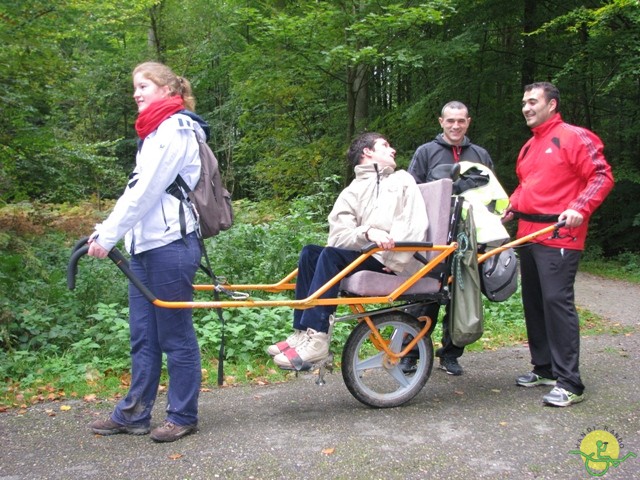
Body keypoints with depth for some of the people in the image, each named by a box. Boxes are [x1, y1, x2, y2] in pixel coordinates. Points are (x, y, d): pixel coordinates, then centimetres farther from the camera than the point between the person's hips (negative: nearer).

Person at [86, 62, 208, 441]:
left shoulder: (175, 129, -9)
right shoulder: (155, 133, 21)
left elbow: (146, 192, -15)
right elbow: (136, 191, 17)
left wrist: (108, 236, -14)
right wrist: (103, 232, 9)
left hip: (170, 244, -9)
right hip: (146, 244, 9)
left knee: (175, 336, 1)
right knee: (143, 337, 12)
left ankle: (183, 416, 13)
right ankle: (133, 414, 21)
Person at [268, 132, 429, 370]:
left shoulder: (402, 180, 15)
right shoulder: (351, 193, 18)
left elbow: (415, 225, -1)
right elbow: (337, 236, -1)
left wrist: (394, 261, -15)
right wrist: (368, 232, -21)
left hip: (394, 266, -4)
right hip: (366, 257, 4)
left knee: (331, 255, -25)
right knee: (310, 252, -16)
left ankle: (316, 339, -29)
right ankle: (302, 333, -19)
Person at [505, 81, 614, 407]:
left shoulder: (573, 137, -5)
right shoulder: (529, 146, 20)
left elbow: (602, 176, -10)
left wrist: (580, 209, -22)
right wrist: (512, 207, 12)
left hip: (559, 236, -9)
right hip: (528, 234, 9)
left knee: (557, 301, -13)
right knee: (533, 302, 12)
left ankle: (569, 383, -8)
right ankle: (544, 368, 24)